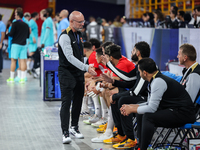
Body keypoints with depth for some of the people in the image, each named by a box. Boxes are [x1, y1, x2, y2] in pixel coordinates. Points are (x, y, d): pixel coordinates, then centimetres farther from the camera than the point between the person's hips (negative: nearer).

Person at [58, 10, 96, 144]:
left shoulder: (79, 34, 10)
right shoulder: (65, 37, -18)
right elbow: (70, 57, -26)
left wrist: (85, 69, 18)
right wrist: (86, 68, -31)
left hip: (79, 73, 8)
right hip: (67, 73, -8)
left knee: (78, 101, 13)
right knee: (66, 102, -9)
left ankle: (74, 127, 27)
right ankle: (65, 133, -8)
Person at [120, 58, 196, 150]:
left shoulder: (158, 82, -20)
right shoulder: (155, 80, 10)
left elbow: (151, 108, -21)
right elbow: (150, 104, 20)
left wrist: (132, 109, -7)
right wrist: (131, 106, 10)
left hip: (183, 113, -10)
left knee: (148, 117, -24)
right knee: (140, 114, 8)